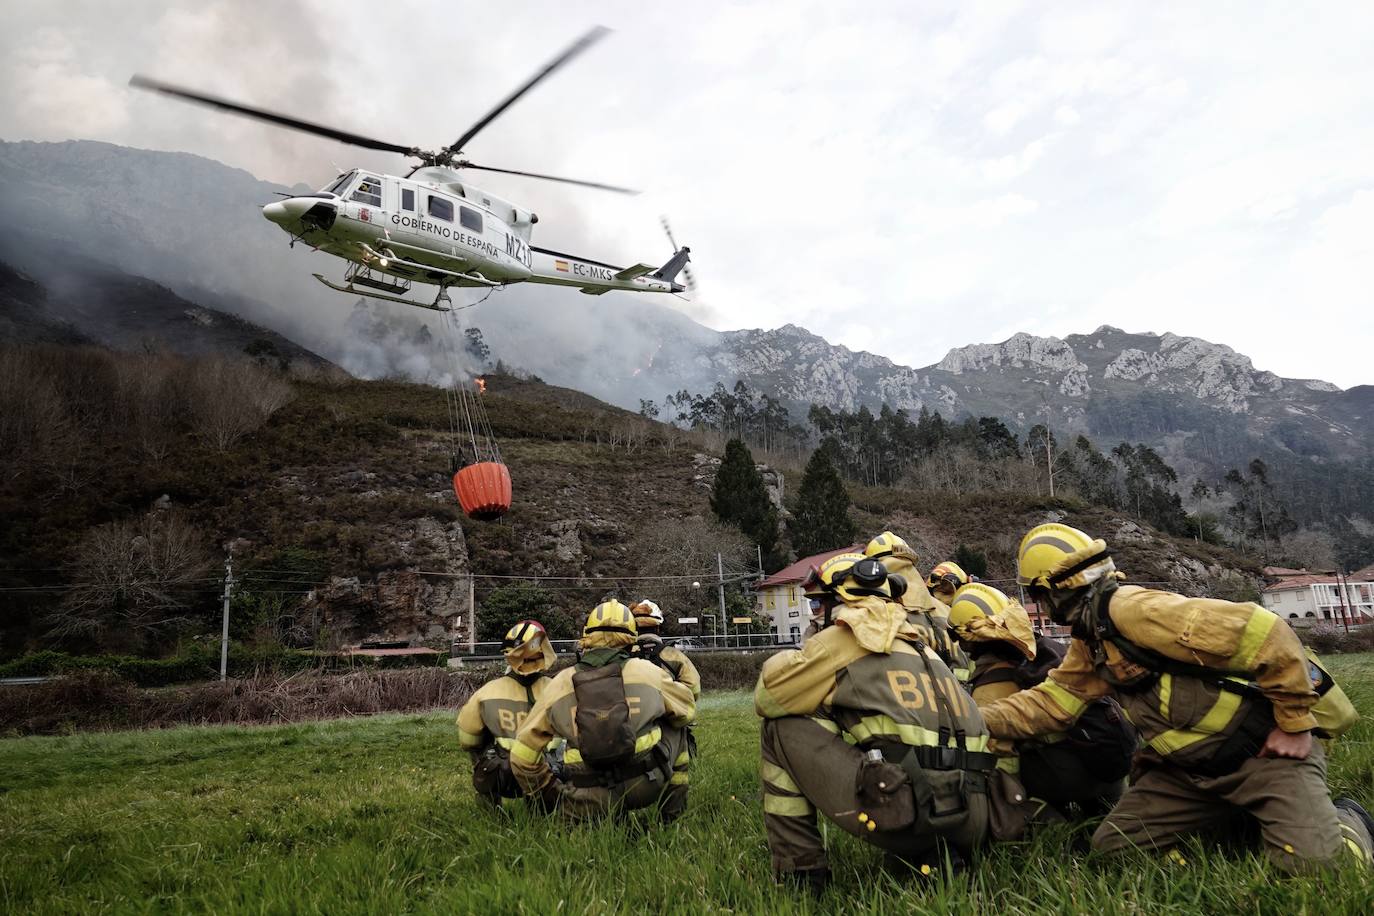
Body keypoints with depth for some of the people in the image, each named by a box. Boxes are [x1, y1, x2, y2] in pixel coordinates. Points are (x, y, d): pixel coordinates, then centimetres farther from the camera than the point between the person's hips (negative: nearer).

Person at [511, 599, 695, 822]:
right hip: (648, 785, -1)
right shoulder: (645, 670, 3)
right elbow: (687, 708, 21)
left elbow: (522, 756, 8)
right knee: (676, 724, 26)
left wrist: (548, 795, 22)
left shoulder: (560, 683, 6)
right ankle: (673, 812, 25)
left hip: (591, 804, 2)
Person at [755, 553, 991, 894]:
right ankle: (934, 853, 14)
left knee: (782, 727, 7)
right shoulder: (918, 642, 24)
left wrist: (794, 660, 28)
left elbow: (766, 697, 9)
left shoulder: (845, 637, 4)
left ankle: (799, 868, 7)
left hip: (906, 815, -7)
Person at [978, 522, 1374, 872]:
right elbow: (1049, 701, 4)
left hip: (1263, 749, -8)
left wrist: (1294, 723, -19)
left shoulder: (1130, 609, -26)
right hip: (1190, 765, 8)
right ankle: (1242, 814, 16)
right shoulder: (1090, 639, 6)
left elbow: (1265, 632, -29)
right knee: (1112, 848, 1)